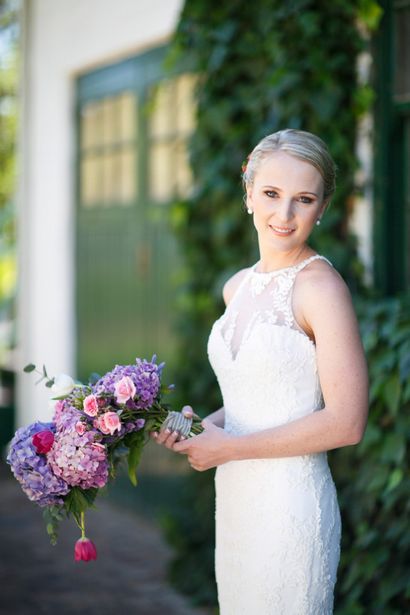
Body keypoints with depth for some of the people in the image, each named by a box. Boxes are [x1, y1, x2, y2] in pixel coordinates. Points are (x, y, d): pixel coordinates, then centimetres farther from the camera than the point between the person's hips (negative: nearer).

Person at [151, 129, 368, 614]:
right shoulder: (238, 288, 10)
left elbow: (346, 422, -18)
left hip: (291, 504, -7)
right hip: (234, 502, 7)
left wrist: (228, 447, -13)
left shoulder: (320, 286, -13)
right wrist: (199, 425, 1)